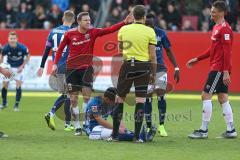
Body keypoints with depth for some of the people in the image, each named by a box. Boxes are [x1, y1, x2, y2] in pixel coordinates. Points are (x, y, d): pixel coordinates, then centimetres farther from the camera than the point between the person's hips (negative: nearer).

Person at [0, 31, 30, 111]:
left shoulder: (22, 48, -24)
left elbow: (28, 56, -5)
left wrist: (22, 66, -11)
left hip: (19, 68, -2)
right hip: (9, 67, 2)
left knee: (18, 85, -13)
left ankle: (16, 105, -3)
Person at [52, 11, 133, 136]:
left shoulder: (93, 32, -5)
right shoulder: (70, 34, -6)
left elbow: (110, 30, -15)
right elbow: (60, 48, 6)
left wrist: (124, 22, -26)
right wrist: (55, 63, 1)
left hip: (86, 67, 0)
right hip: (72, 69, 0)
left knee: (87, 95, -14)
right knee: (73, 98, 2)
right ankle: (77, 127, 12)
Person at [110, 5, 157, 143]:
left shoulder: (123, 29, 4)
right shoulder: (150, 31, -2)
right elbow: (153, 56, -3)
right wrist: (154, 74, 6)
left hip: (127, 65, 2)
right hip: (143, 67, -2)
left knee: (120, 99, 10)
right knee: (140, 100, 1)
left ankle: (115, 134, 8)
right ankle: (137, 136, -3)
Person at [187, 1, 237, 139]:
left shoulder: (225, 28, -14)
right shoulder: (217, 27, 16)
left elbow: (227, 51, -19)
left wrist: (226, 72, -23)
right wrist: (197, 59, 23)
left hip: (220, 69, -10)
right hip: (217, 68, 10)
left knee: (206, 96, -8)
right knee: (223, 98, 10)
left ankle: (204, 130, -5)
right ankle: (231, 130, 12)